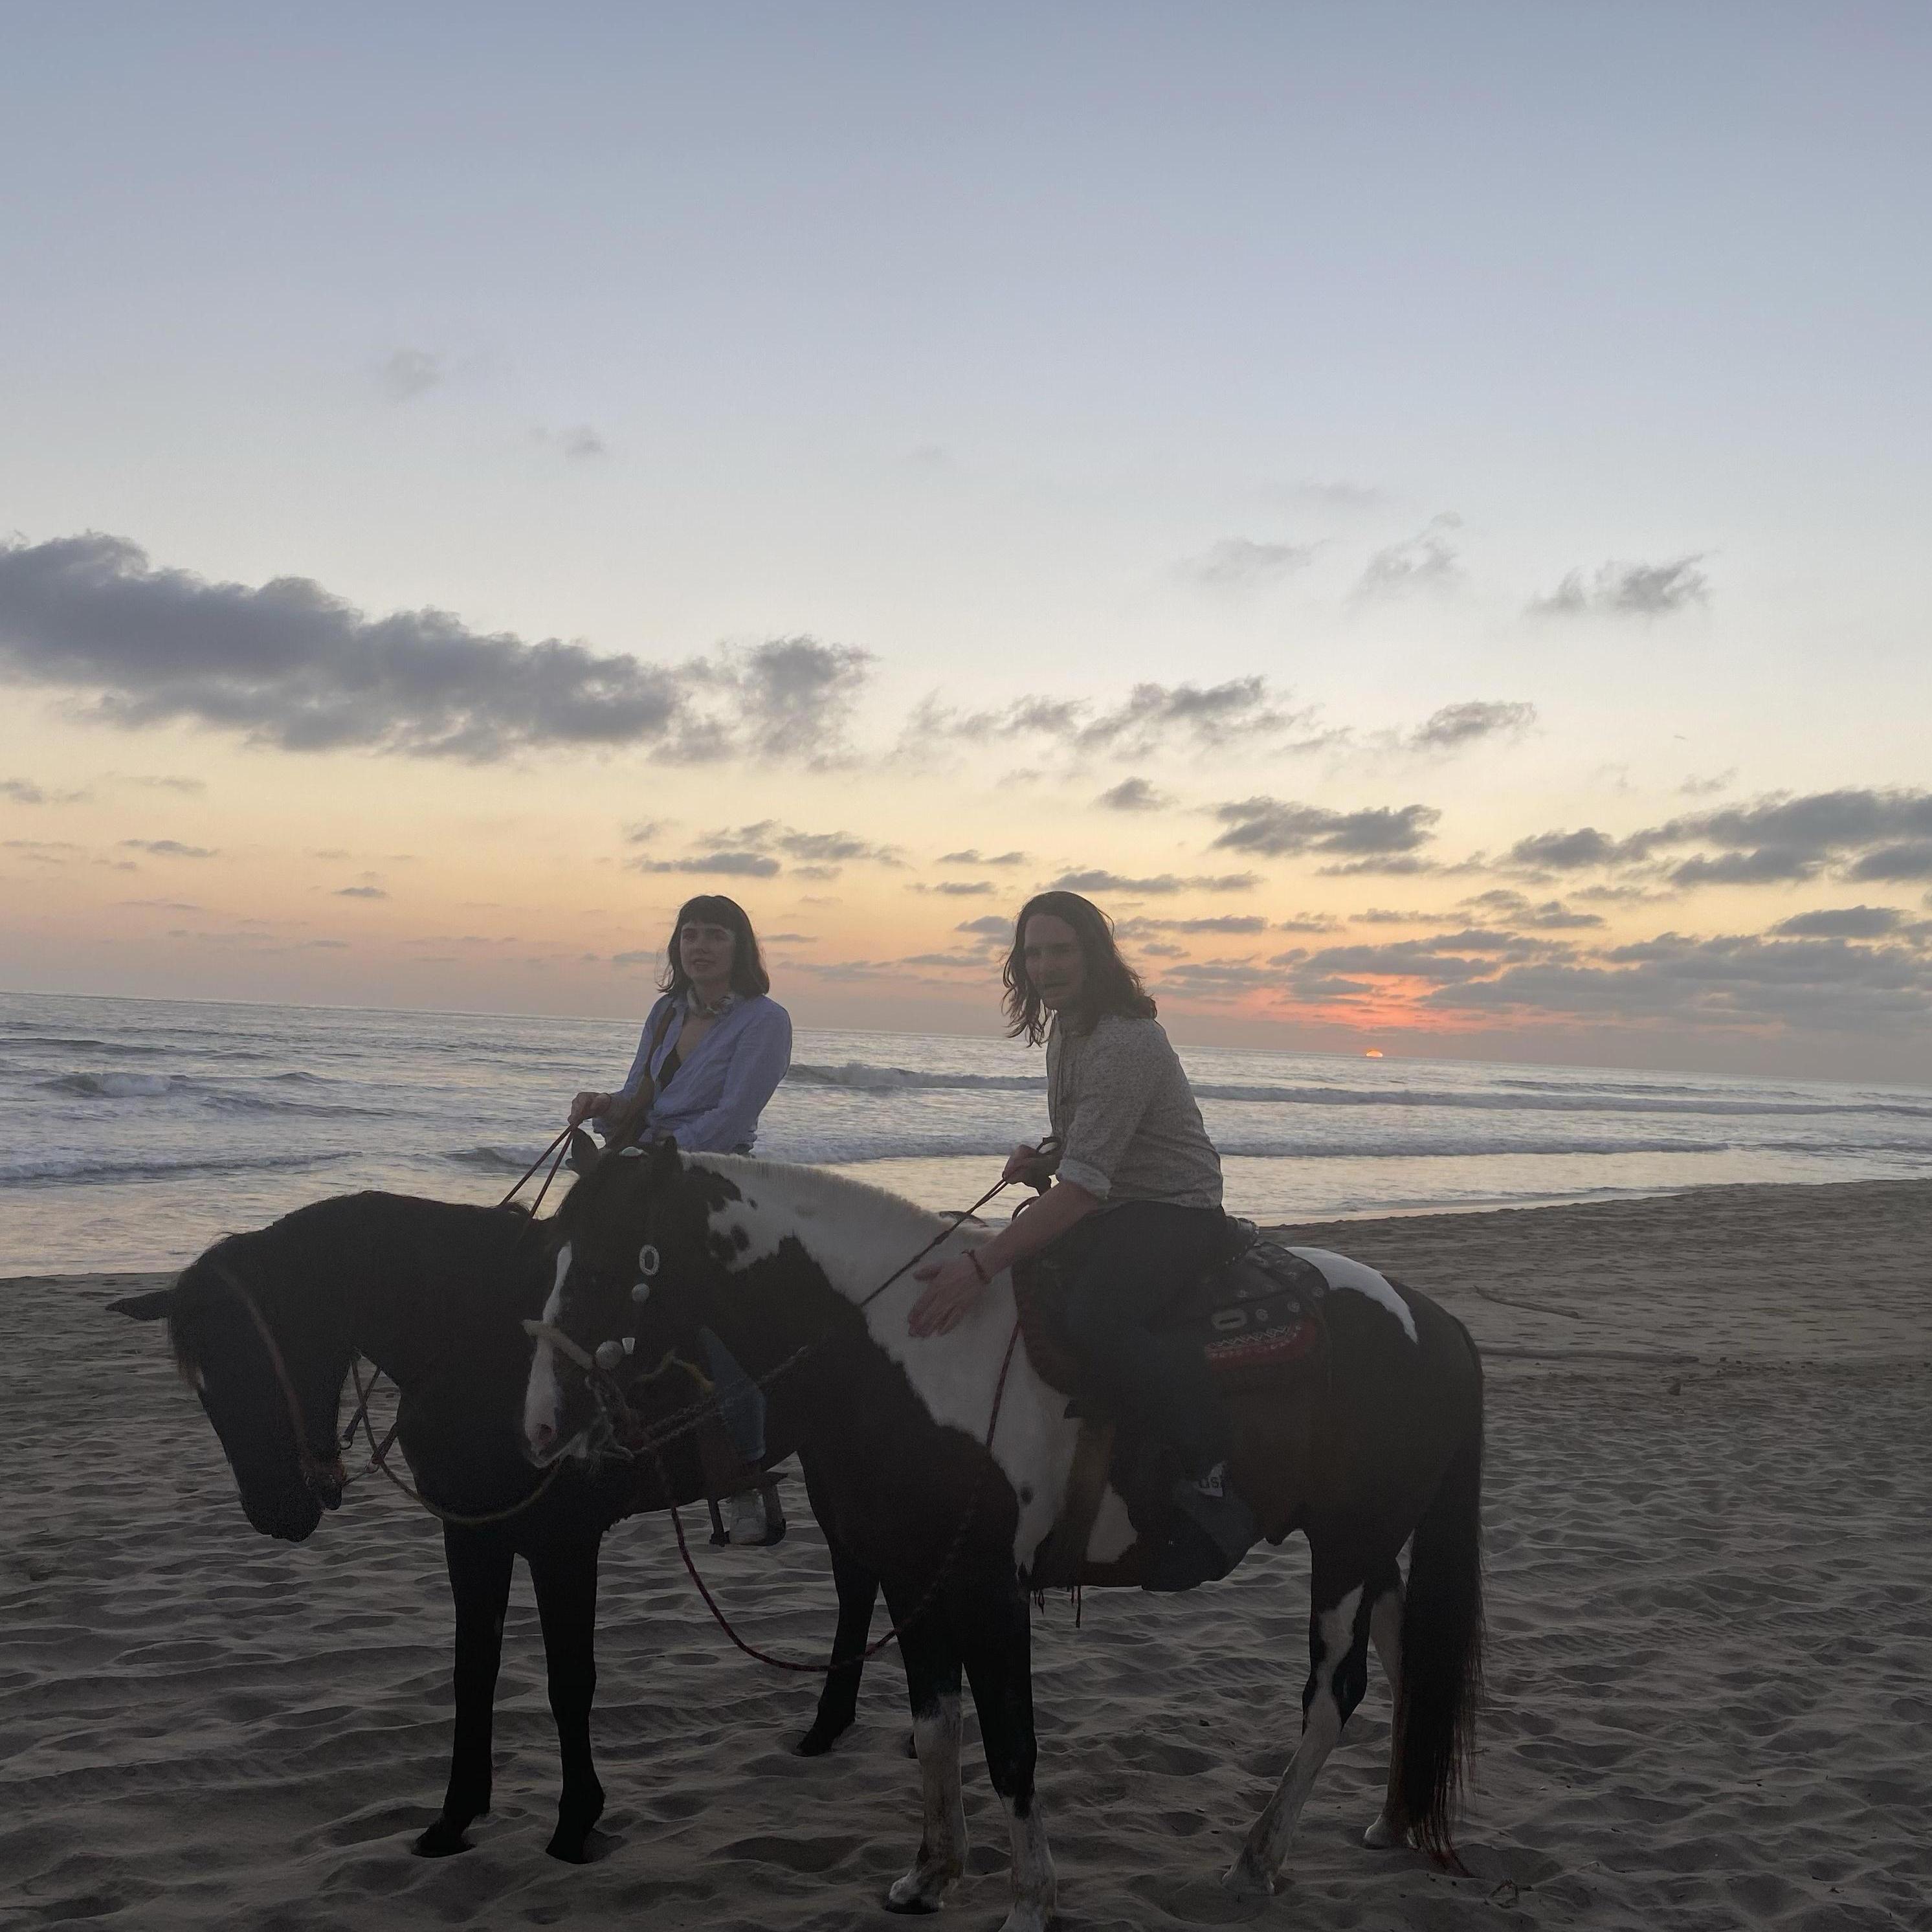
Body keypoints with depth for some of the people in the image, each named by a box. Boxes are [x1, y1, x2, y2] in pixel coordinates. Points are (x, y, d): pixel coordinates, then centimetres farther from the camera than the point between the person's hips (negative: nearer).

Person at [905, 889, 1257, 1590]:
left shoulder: (1125, 1041, -22)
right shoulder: (1064, 1030, 9)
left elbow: (1082, 1185, -29)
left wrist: (981, 1266, -35)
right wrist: (1039, 1162, -2)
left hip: (1177, 1214, -10)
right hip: (1114, 1209, 10)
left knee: (1096, 1321, -36)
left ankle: (1216, 1482, -26)